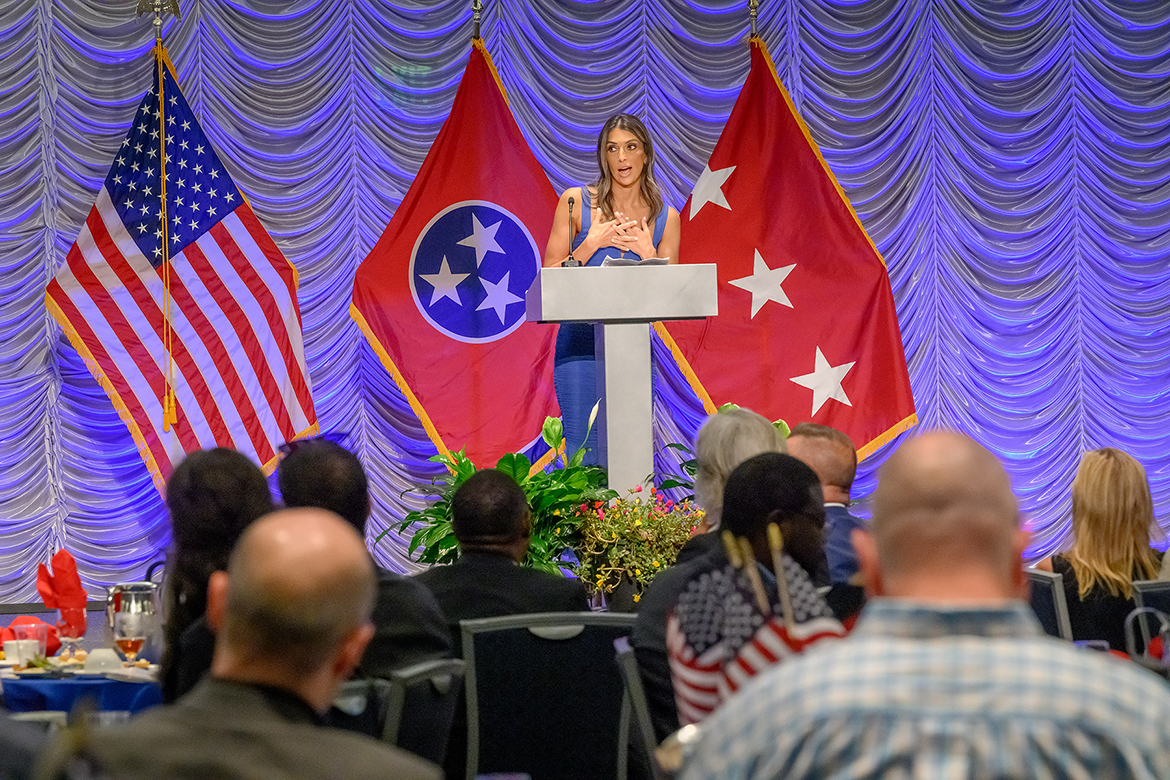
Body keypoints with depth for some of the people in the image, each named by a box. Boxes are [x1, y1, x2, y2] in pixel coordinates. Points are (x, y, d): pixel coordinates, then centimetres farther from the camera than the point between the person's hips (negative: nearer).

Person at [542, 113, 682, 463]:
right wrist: (592, 243, -11)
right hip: (581, 341, -2)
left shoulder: (666, 217, 7)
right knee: (584, 451, -8)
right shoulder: (576, 201, 1)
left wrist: (646, 253, -7)